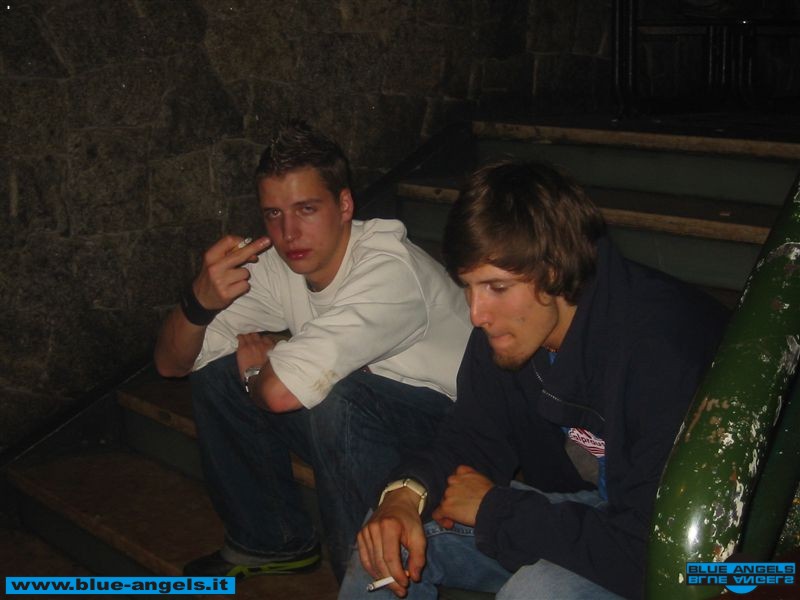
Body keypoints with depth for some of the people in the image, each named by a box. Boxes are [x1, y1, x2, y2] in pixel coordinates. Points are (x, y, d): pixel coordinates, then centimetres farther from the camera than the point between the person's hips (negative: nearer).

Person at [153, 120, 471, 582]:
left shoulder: (388, 268, -30)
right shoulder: (275, 264, -7)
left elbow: (282, 391, -37)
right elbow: (171, 364, -6)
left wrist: (254, 365, -12)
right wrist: (200, 300, -27)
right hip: (357, 420, 7)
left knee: (335, 397, -35)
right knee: (214, 372, -4)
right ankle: (273, 539, 13)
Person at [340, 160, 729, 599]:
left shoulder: (665, 351, -33)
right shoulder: (504, 320, -9)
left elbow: (651, 552, -33)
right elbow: (473, 439, 3)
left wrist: (494, 509, -23)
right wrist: (406, 494, -19)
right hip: (574, 508, 7)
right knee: (393, 538, -3)